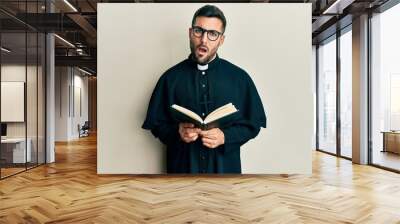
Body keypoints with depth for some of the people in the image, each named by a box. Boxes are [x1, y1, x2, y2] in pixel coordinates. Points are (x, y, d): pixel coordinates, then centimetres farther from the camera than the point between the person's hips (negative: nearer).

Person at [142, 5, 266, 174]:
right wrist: (177, 133, -17)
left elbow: (254, 123, 2)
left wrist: (225, 137, -15)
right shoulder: (171, 78, -2)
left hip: (224, 167, 0)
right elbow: (156, 123, 3)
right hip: (182, 168, 0)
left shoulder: (239, 77, -3)